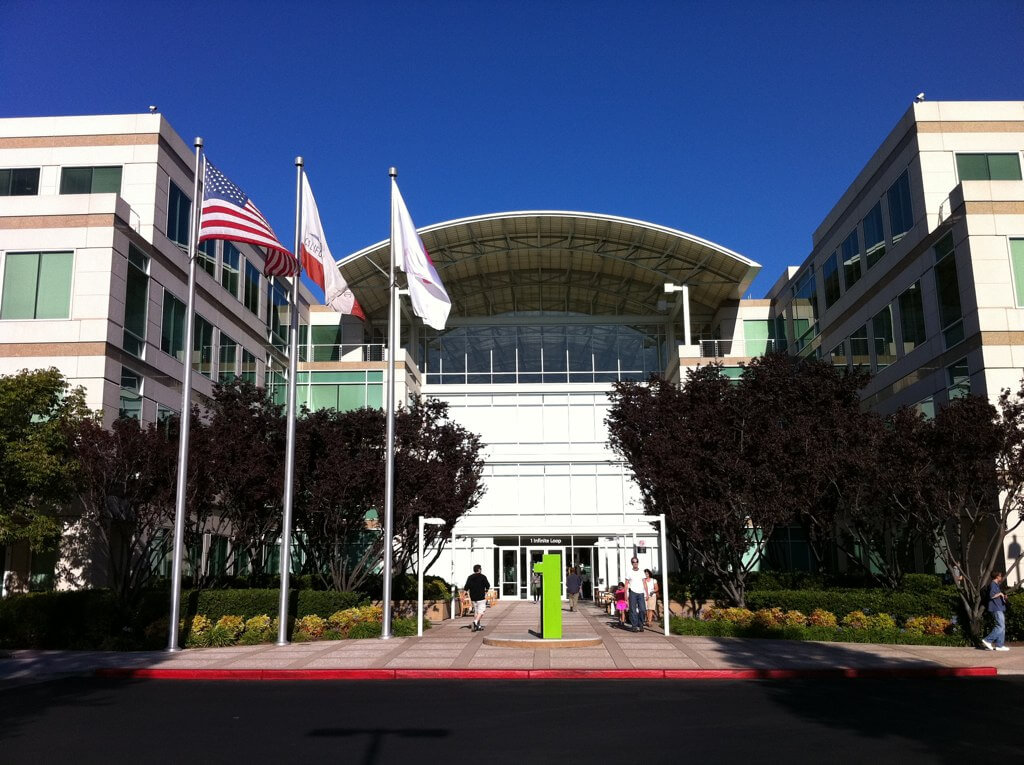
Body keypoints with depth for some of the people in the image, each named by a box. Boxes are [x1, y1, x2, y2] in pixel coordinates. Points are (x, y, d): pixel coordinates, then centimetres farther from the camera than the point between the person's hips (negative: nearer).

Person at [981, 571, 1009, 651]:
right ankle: (987, 640, -14)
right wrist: (1000, 594, -9)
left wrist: (1003, 597, 11)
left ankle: (999, 645, 5)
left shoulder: (996, 585, 23)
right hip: (996, 609, -11)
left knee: (1002, 627, 7)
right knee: (1001, 626, -15)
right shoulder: (993, 585, -9)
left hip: (1000, 609, 11)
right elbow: (991, 595, -22)